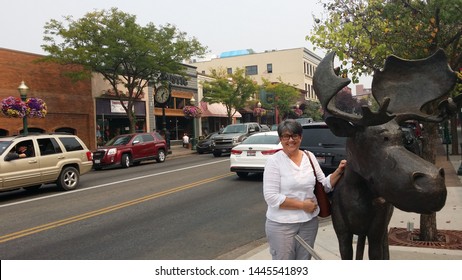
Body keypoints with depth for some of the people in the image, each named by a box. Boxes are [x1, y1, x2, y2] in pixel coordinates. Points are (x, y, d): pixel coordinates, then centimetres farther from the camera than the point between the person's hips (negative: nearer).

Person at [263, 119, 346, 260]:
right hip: (282, 224, -5)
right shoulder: (274, 161, -11)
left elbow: (324, 186, 10)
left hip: (310, 222, 5)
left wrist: (338, 171, -7)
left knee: (304, 260, 20)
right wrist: (302, 205, -17)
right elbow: (271, 197, -17)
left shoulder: (310, 157, 4)